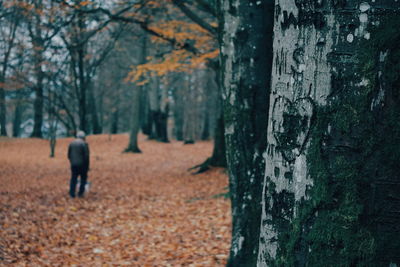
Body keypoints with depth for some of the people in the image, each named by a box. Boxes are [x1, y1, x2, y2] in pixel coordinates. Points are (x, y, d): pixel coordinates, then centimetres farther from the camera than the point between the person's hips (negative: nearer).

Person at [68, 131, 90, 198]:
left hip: (74, 165, 4)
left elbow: (69, 155, 9)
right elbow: (86, 156, -13)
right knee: (83, 178, 12)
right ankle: (80, 193, 9)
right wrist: (87, 166, -6)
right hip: (82, 164, -4)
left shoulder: (72, 143, 6)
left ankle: (72, 194, 6)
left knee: (73, 179, 10)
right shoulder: (84, 144, -9)